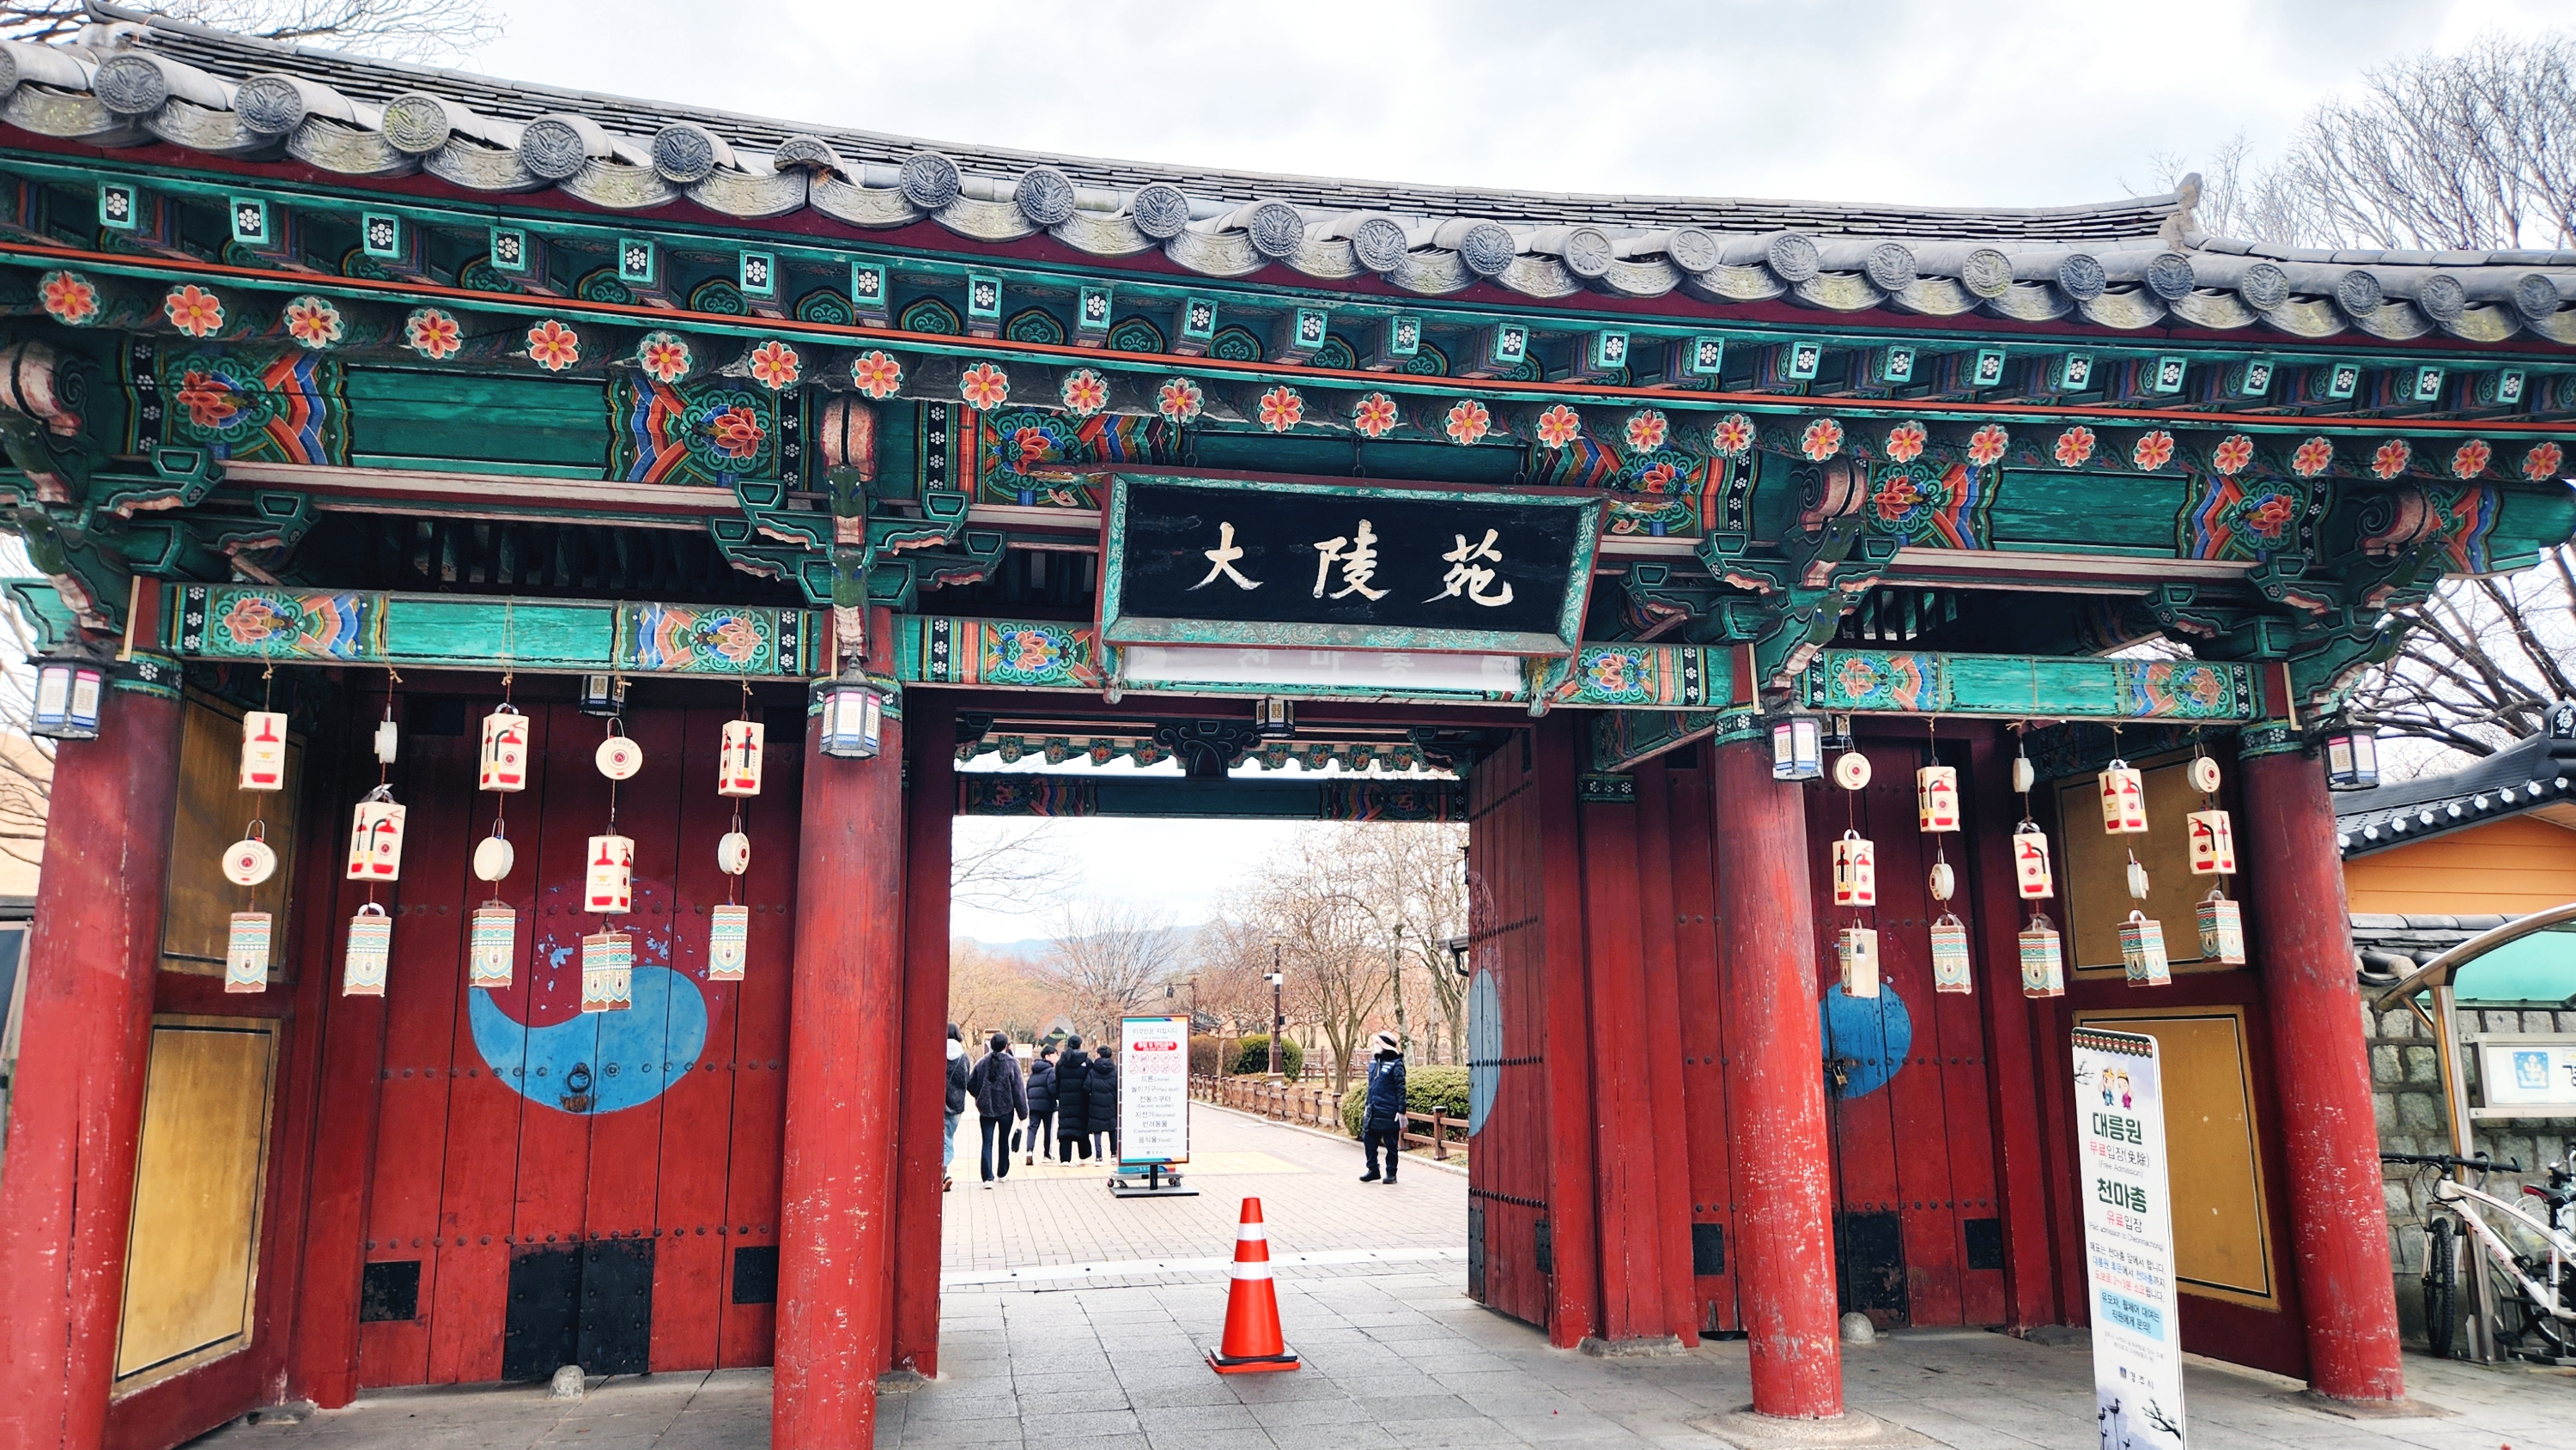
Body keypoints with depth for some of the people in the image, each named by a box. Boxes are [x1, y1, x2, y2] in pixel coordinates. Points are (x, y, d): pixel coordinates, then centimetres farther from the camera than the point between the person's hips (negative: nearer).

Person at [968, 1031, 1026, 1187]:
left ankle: (988, 1177, -10)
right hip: (1006, 1109, -1)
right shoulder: (1012, 1063, -9)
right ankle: (1002, 1173, 29)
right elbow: (1018, 1089, -9)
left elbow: (970, 1084, 5)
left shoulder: (982, 1063, -1)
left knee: (987, 1143, 1)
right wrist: (1022, 1111, -4)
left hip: (986, 1109, 1)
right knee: (1004, 1141, 17)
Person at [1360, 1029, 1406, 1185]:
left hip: (1389, 1113, -7)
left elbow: (1401, 1089, -12)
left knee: (1391, 1144, 4)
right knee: (1369, 1140, 8)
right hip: (1374, 1112, 7)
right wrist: (1368, 1105, 19)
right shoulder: (1374, 1061, 11)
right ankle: (1373, 1170, 21)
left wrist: (1401, 1111, -14)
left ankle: (1391, 1174, 14)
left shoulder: (1396, 1064, -10)